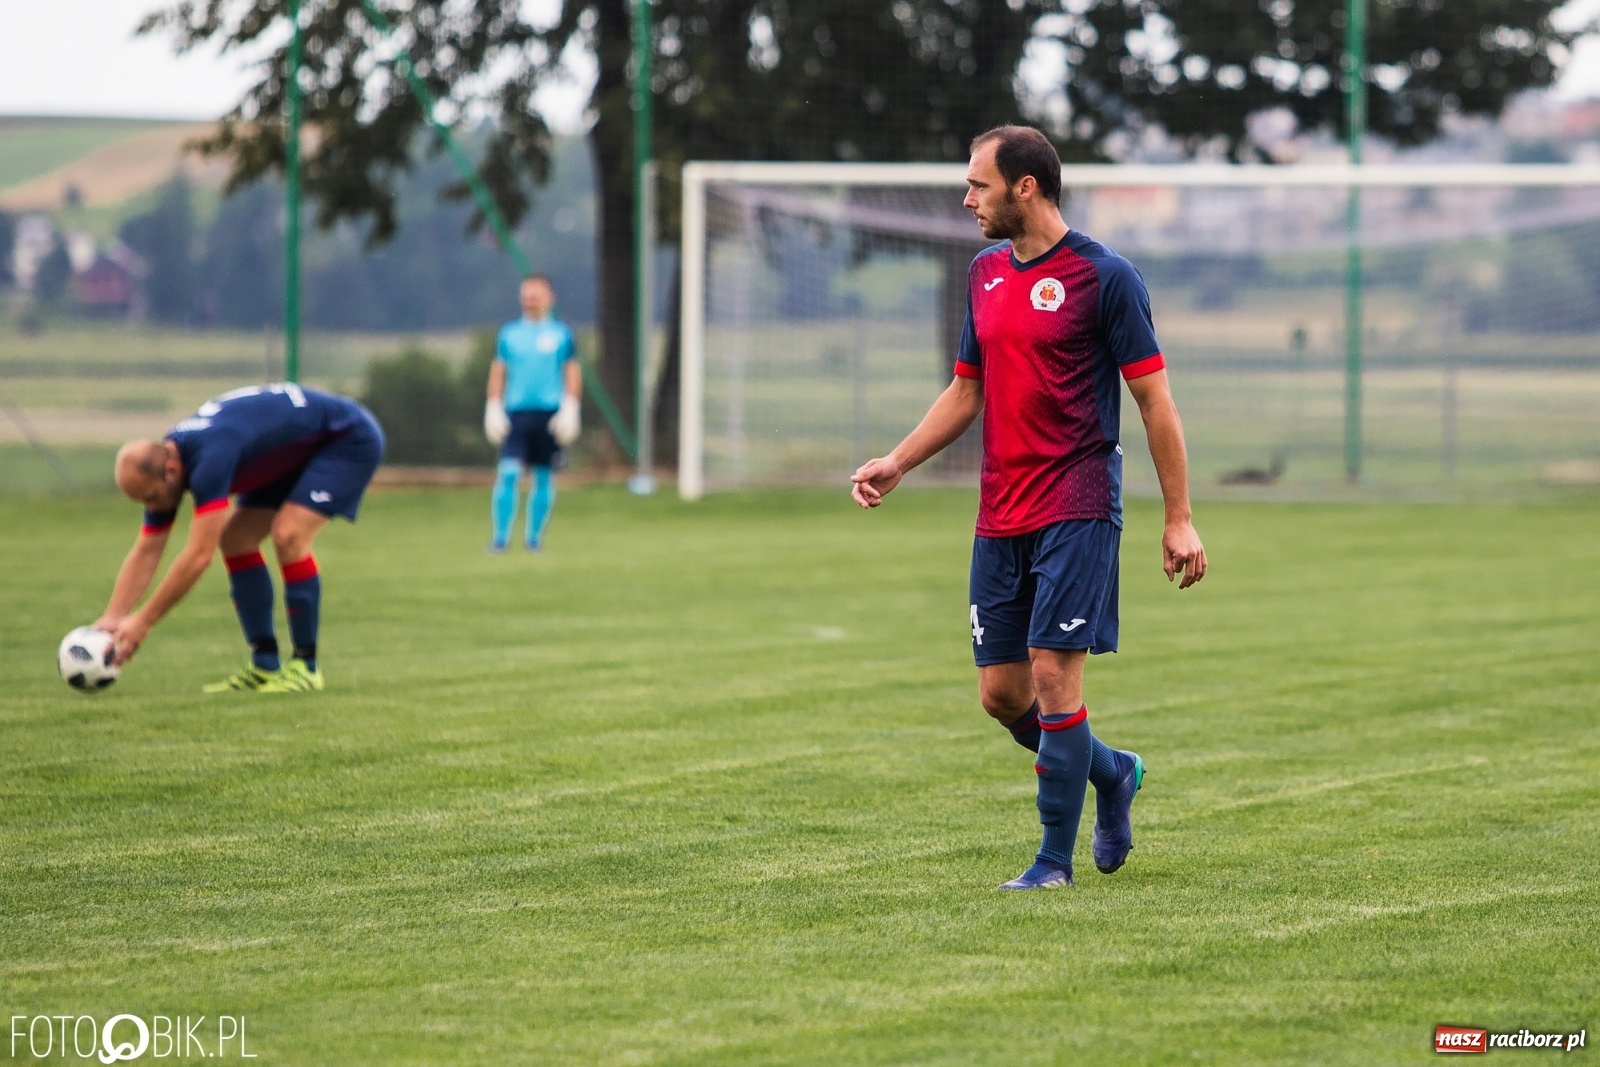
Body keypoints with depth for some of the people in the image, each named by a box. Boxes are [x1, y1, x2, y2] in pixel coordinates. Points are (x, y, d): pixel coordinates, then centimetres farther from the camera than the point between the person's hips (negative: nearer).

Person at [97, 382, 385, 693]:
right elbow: (145, 553, -2)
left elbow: (199, 554, -37)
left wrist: (142, 622, -33)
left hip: (348, 439, -9)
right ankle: (265, 666, 4)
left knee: (288, 535, -25)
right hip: (296, 454, 9)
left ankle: (305, 667, -12)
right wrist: (111, 620, -12)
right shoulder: (161, 467, -9)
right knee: (236, 538, 0)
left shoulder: (210, 456, -37)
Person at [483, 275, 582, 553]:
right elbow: (498, 373, 11)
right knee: (508, 473, -12)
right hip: (516, 412, 0)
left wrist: (570, 409, -2)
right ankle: (500, 535, -9)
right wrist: (493, 410, 3)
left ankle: (535, 535, 13)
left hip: (550, 413, 0)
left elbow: (572, 373, 7)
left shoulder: (561, 334, 6)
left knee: (544, 477, 3)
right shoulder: (509, 334, 9)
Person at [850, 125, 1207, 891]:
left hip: (1077, 510, -7)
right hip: (999, 517, 7)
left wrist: (1178, 520, -9)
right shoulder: (985, 274, 13)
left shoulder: (1104, 277, -8)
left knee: (1053, 676, -11)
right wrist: (897, 462, 9)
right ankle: (1112, 773, 30)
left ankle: (1055, 860, -1)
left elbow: (1155, 402, -6)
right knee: (1001, 693, 5)